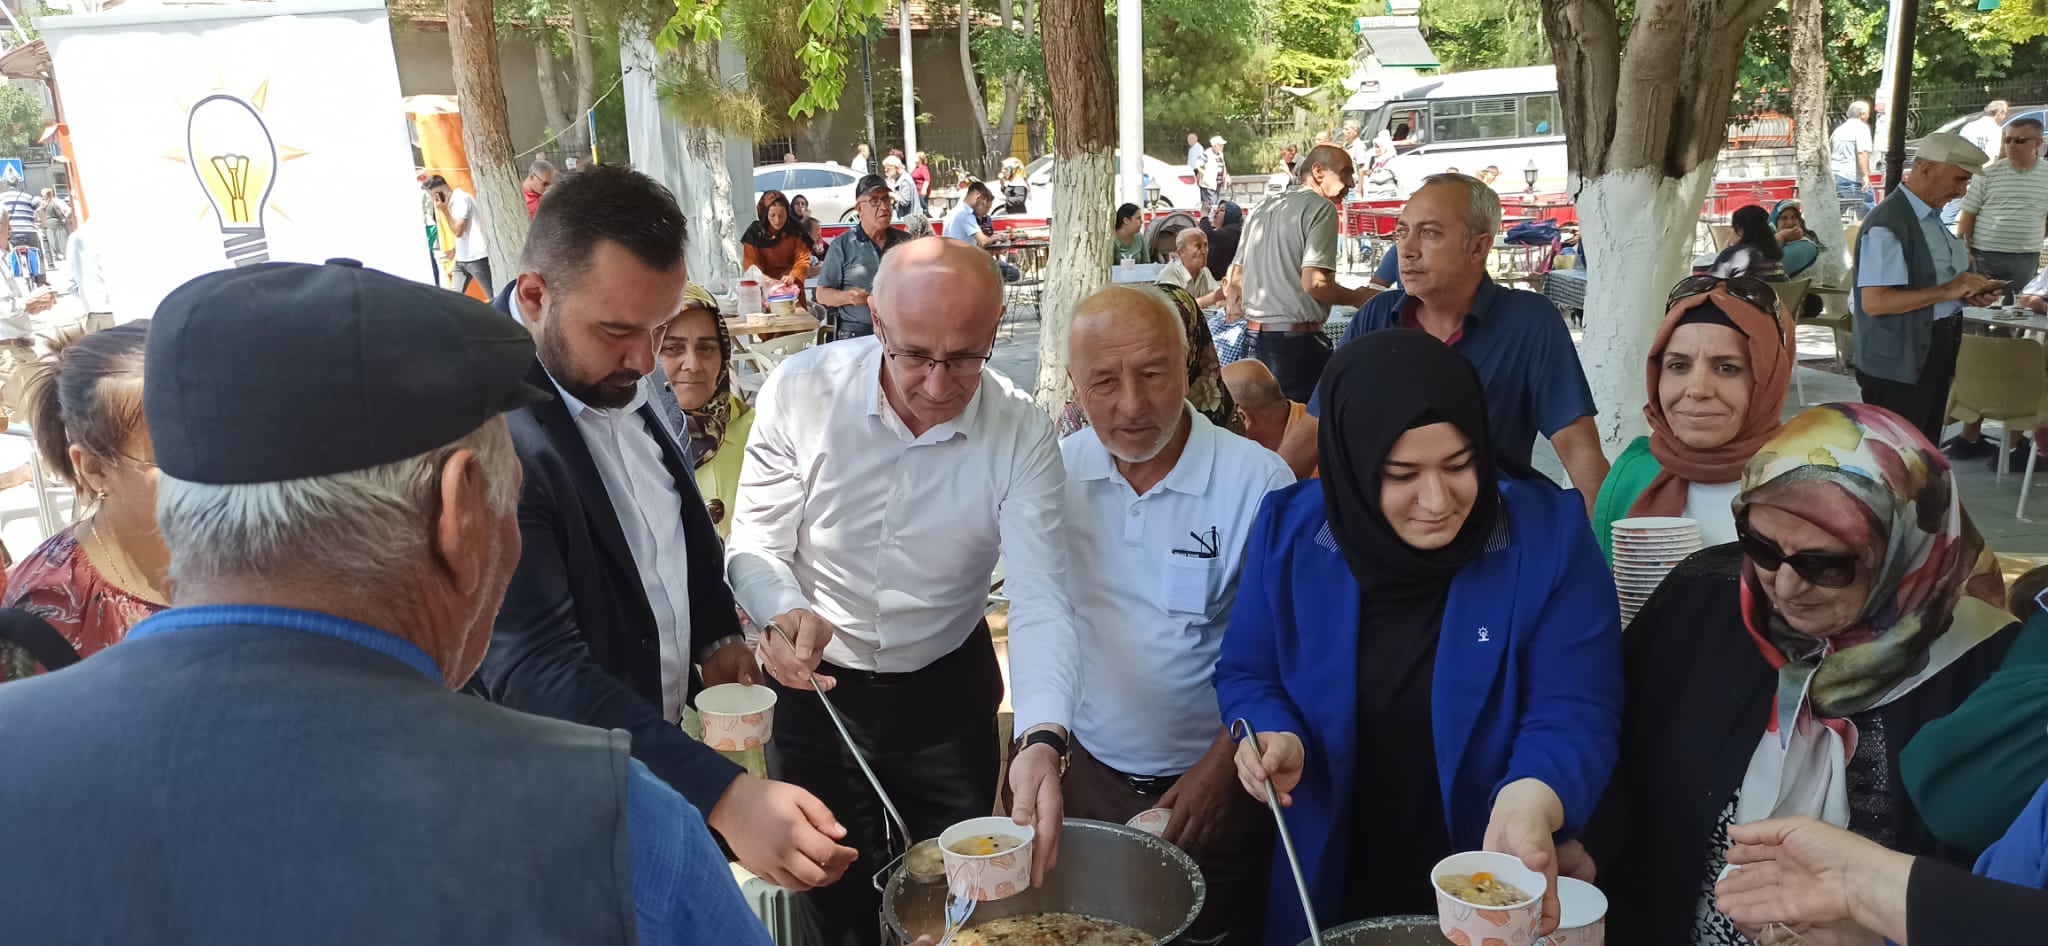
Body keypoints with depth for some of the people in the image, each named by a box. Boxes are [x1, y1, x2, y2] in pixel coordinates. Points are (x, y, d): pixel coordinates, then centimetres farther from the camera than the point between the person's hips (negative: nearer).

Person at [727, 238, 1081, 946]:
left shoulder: (1021, 433, -18)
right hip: (815, 684, 0)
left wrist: (1043, 741, -40)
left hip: (948, 689, 0)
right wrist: (784, 614, -34)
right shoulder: (801, 391, -18)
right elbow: (755, 543, -11)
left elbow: (1040, 600, -23)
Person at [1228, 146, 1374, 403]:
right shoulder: (1321, 208, -8)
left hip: (1255, 335, 8)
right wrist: (1357, 297, -1)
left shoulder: (1264, 207, 16)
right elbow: (1314, 283, -18)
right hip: (1296, 340, -8)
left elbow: (1235, 278, 18)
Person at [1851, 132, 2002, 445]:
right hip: (1898, 362, -10)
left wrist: (1967, 293, 2)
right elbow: (1874, 302, -28)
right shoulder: (1887, 226, -21)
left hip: (1934, 354, 10)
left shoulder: (1933, 217, 10)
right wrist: (1947, 291, -26)